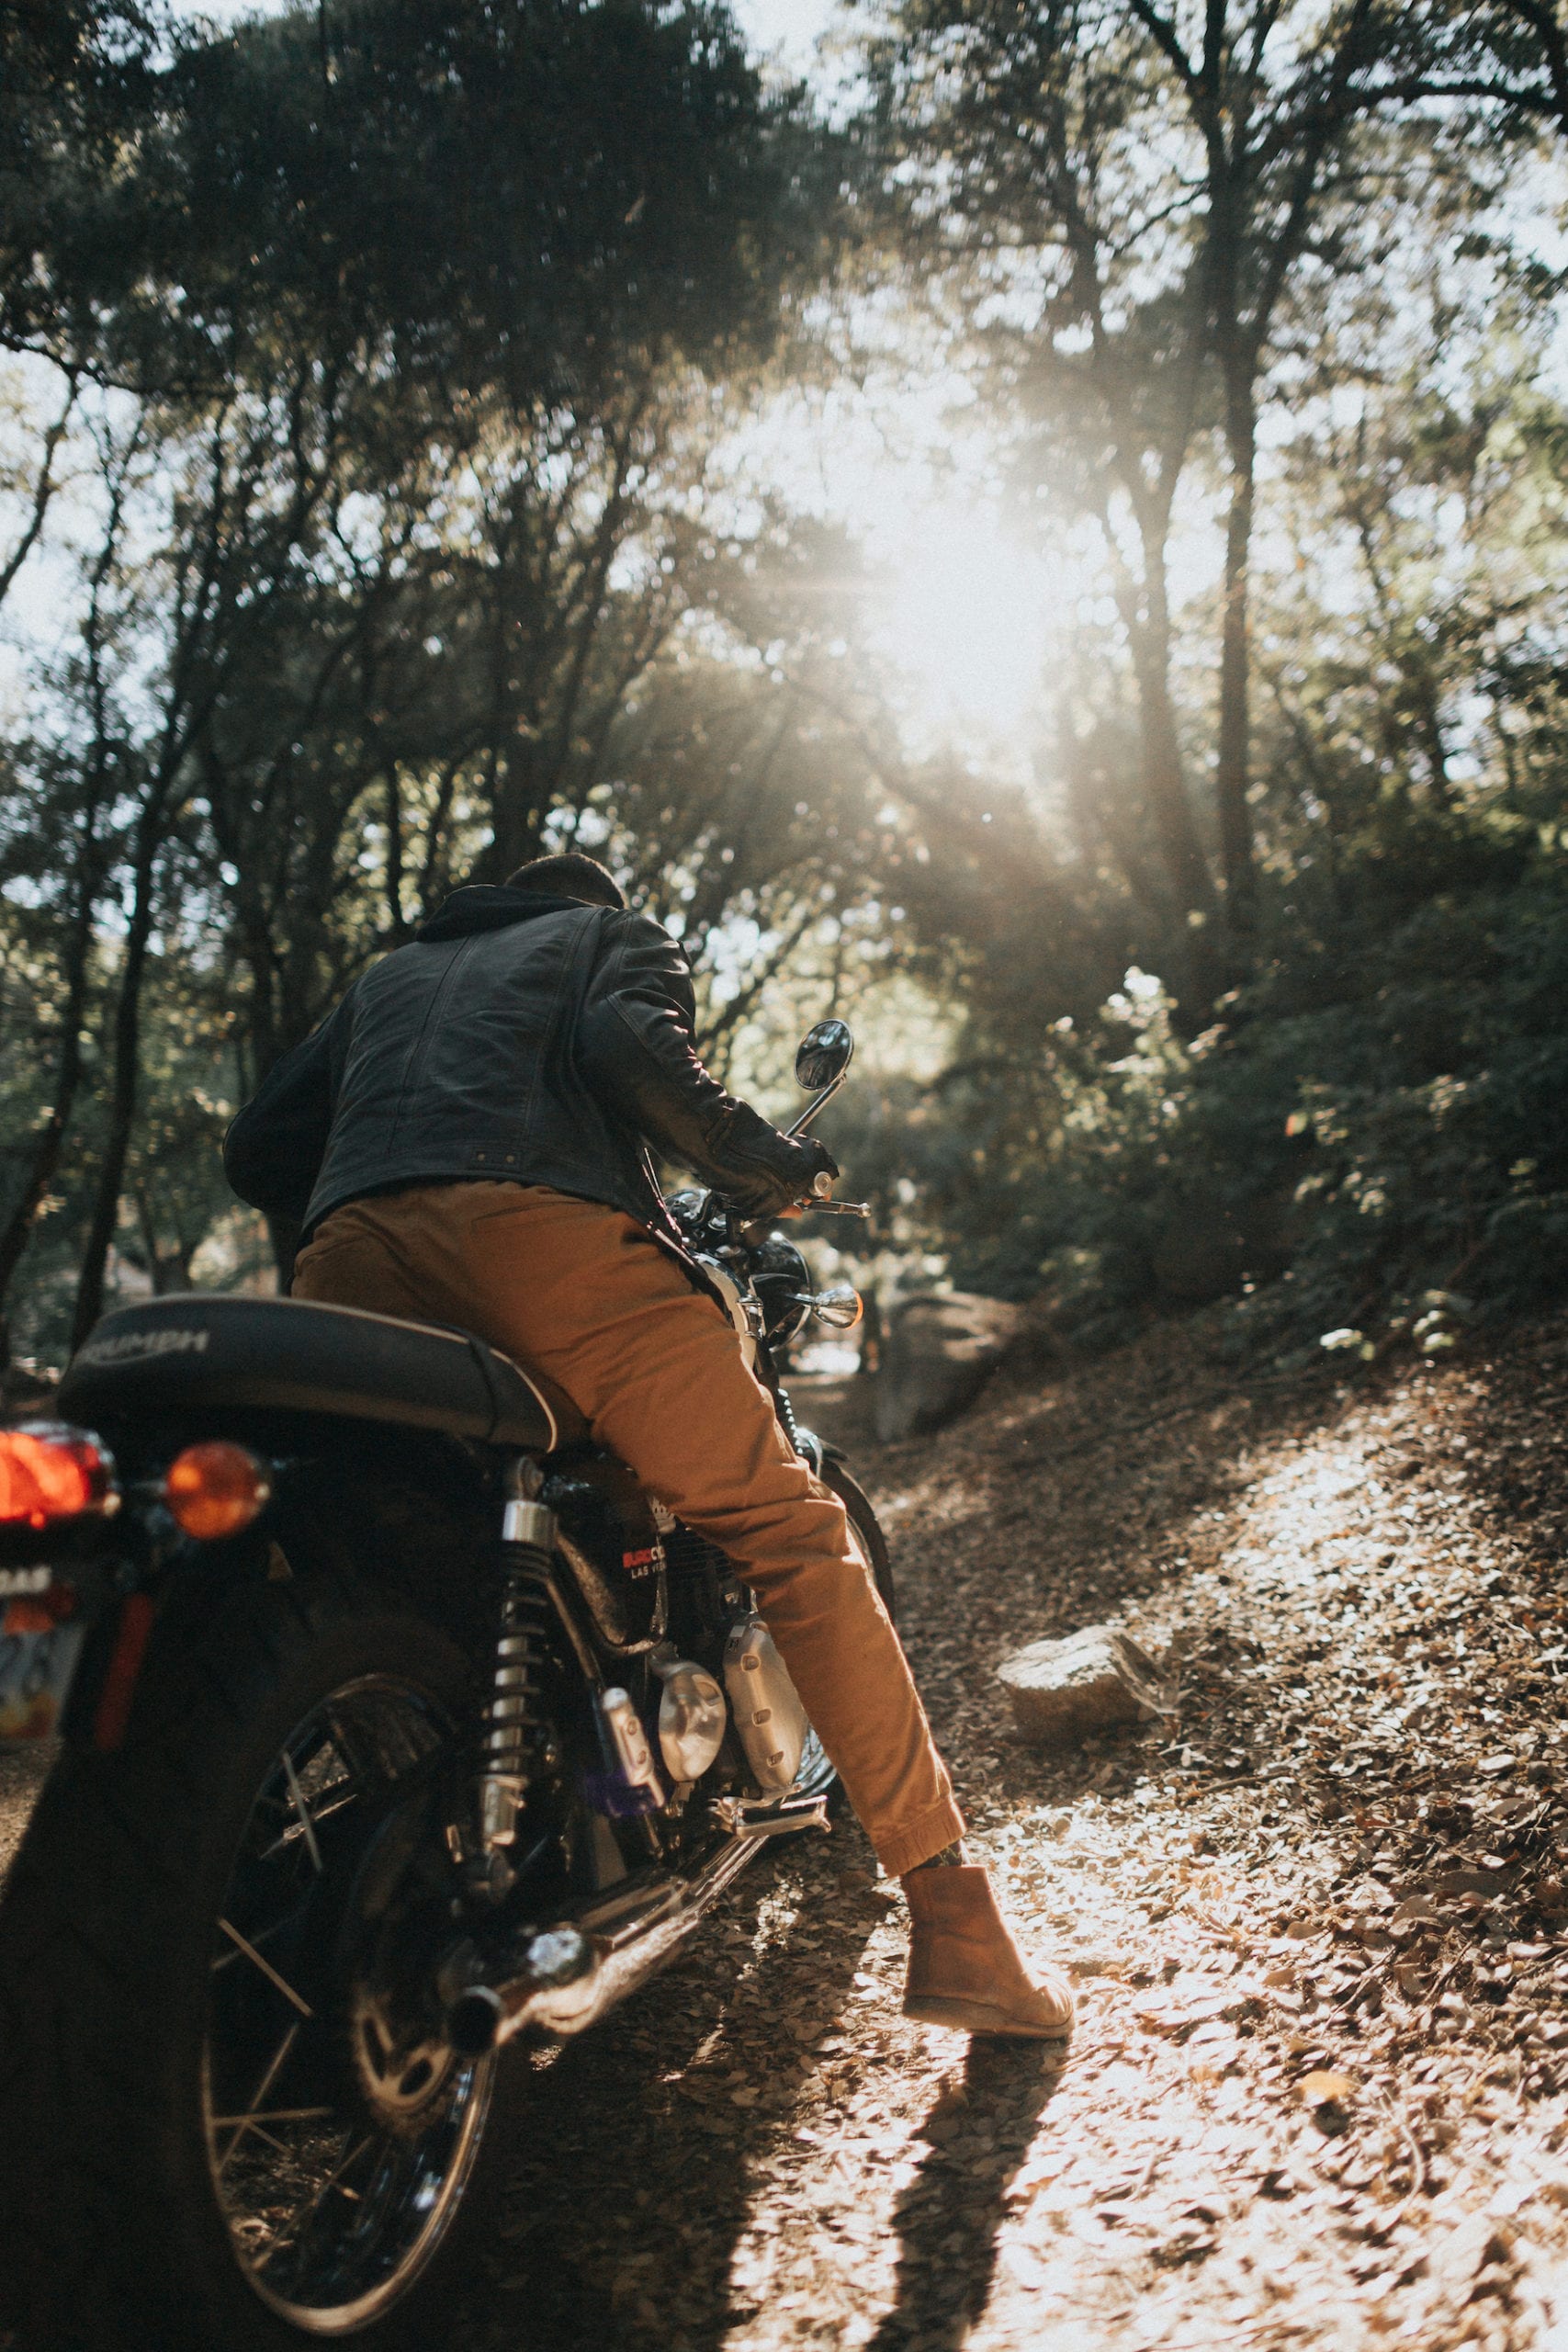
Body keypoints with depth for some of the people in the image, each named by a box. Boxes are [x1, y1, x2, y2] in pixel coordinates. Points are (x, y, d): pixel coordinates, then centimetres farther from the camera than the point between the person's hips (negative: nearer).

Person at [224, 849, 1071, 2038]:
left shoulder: (389, 973, 42)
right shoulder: (616, 935, 28)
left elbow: (260, 1149, 30)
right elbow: (634, 1048, 2)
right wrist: (768, 1166, 12)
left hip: (354, 1252, 5)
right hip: (547, 1226, -4)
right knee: (792, 1532, 0)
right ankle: (957, 1930, -3)